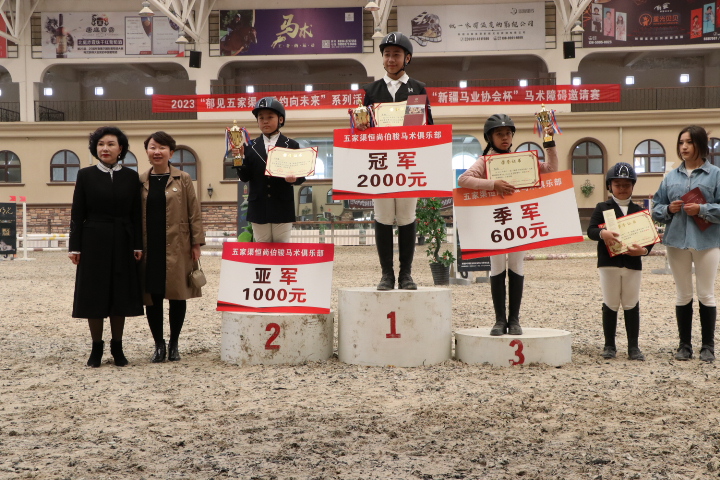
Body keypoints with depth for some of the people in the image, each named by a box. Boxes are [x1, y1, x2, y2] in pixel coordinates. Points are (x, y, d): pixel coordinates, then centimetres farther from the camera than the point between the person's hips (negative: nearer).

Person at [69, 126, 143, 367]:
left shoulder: (131, 177, 5)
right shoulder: (85, 175, 2)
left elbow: (136, 214, 4)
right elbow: (77, 214, 0)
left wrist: (138, 245, -2)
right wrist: (74, 246, -5)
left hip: (122, 243, 1)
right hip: (94, 242, -1)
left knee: (121, 294, 5)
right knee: (94, 295, 3)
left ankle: (117, 347, 16)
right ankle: (96, 347, 14)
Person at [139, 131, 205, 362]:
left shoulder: (183, 179, 2)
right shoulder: (140, 181, 7)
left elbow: (194, 213, 1)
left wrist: (196, 243, -5)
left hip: (177, 248, -2)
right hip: (149, 248, 2)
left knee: (177, 295, 5)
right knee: (152, 296, 4)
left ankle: (174, 344, 18)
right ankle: (159, 345, 17)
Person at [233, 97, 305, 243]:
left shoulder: (292, 145, 3)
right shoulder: (250, 147, 7)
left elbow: (301, 175, -2)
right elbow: (244, 177, 2)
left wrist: (294, 178, -24)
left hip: (282, 208, -2)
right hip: (258, 208, 2)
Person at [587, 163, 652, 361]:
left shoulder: (638, 210, 11)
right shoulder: (602, 208, 4)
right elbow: (591, 230, -8)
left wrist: (644, 250, -14)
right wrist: (602, 233, -30)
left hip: (633, 263, 2)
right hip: (609, 263, -2)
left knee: (632, 305, 6)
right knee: (610, 305, 5)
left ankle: (633, 347, 13)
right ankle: (609, 345, 15)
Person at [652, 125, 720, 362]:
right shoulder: (671, 177, 10)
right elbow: (656, 208, 11)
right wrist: (668, 209, -8)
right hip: (677, 241, 3)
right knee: (682, 295, 10)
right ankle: (684, 344, 18)